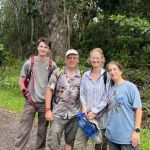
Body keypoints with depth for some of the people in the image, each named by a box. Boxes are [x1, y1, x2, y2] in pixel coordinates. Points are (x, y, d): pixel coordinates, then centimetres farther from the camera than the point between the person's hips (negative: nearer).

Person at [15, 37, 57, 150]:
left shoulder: (52, 65, 0)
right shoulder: (29, 62, -2)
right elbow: (21, 80, 6)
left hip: (45, 102, 1)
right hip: (31, 101, -1)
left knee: (42, 130, 11)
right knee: (24, 130, -2)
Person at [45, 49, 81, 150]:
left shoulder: (81, 76, 4)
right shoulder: (57, 73, -2)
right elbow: (49, 90, -5)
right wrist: (48, 110, -11)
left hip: (74, 114, 2)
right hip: (58, 113, -2)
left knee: (70, 141, 13)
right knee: (53, 142, -3)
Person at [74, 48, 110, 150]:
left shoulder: (107, 76, -5)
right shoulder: (86, 75, 8)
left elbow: (107, 98, -8)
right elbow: (82, 93, 10)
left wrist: (95, 112, -12)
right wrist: (84, 107, -7)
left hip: (101, 116, -3)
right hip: (86, 115, 3)